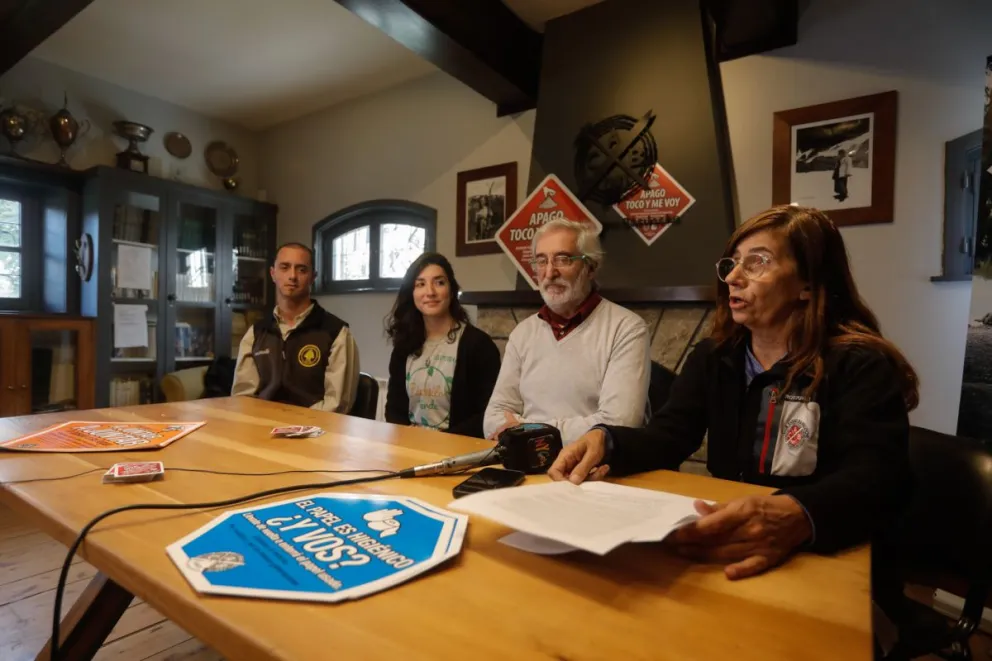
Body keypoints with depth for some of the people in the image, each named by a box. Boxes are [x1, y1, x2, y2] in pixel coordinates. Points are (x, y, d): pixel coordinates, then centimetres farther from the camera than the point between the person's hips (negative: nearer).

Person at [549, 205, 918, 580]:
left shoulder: (861, 366, -8)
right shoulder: (713, 357, 5)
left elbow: (878, 479, -22)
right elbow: (668, 436, -2)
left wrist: (797, 517, -44)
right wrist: (605, 441, -23)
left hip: (825, 558, -2)